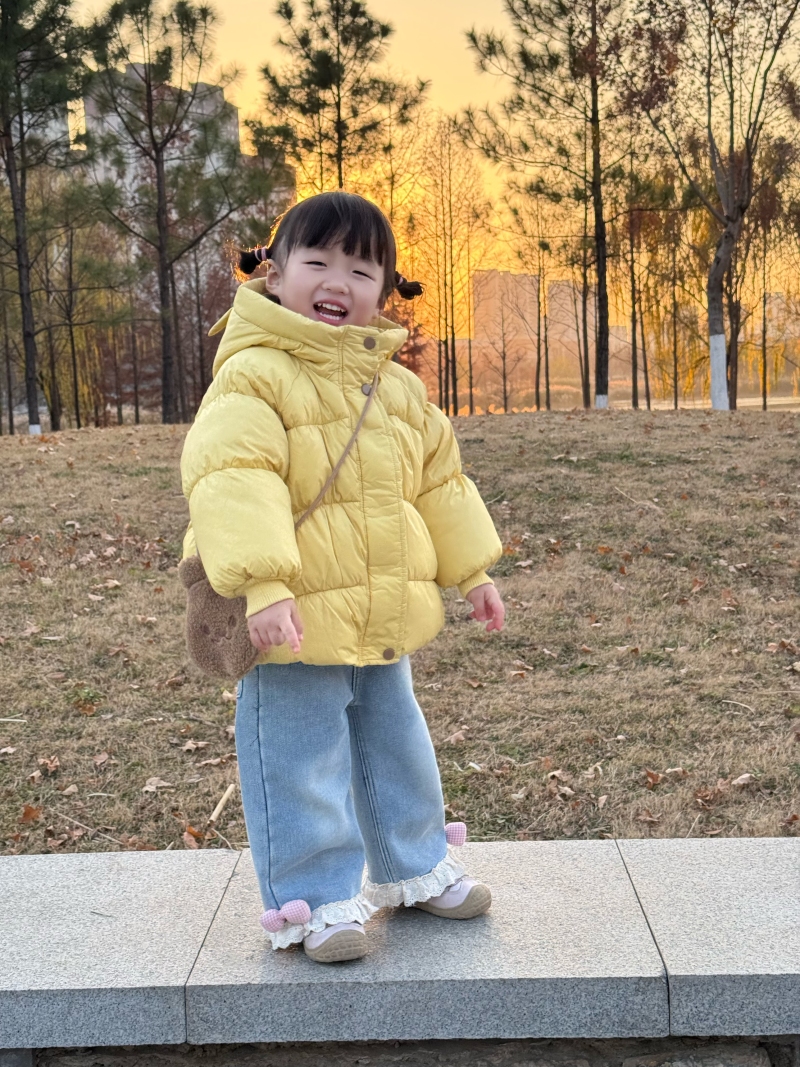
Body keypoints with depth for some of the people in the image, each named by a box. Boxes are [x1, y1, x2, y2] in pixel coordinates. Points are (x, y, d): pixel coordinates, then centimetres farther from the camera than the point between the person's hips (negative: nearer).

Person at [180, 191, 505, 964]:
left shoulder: (396, 386, 9)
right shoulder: (254, 375, -14)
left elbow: (439, 480, 18)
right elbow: (234, 482, -25)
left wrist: (471, 571, 18)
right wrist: (262, 587, -34)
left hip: (384, 618, 7)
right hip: (295, 624, -7)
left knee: (395, 746, 21)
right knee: (301, 763, 2)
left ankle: (415, 867, 40)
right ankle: (315, 899, 19)